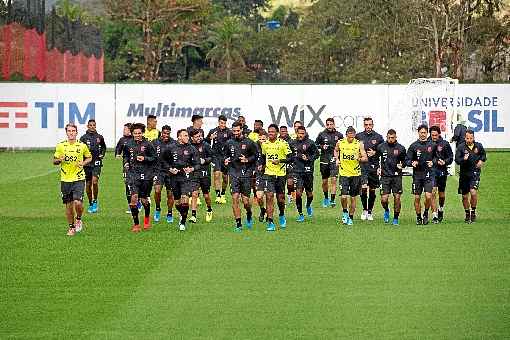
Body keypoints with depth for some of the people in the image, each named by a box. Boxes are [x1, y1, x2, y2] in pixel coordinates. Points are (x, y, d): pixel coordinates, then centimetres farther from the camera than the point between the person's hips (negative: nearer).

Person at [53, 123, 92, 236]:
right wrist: (59, 160, -12)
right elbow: (54, 161, 11)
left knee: (78, 202, -16)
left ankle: (78, 219, 13)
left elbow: (89, 157, 16)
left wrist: (83, 163, -5)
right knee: (68, 205, 5)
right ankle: (71, 227, 20)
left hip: (79, 179, -2)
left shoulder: (82, 146, 0)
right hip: (65, 179, 2)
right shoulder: (60, 146, 2)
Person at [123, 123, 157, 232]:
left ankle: (147, 217, 39)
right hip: (133, 174, 1)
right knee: (134, 197, -13)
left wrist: (145, 159, -12)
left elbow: (155, 158, 3)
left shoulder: (147, 145, -2)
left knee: (144, 199, 7)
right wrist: (126, 162, 4)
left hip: (146, 175, -1)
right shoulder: (129, 145, 6)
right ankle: (136, 224, -7)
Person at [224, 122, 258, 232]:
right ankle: (238, 223, -1)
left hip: (246, 173, -2)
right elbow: (226, 154, 23)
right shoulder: (229, 143, 9)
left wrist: (247, 160, -12)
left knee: (245, 201, -1)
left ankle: (249, 216, 31)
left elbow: (255, 155, 4)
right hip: (234, 174, 2)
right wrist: (226, 160, 1)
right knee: (235, 198, -8)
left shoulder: (249, 143, 0)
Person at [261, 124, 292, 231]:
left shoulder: (283, 143, -6)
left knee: (280, 197, 7)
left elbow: (290, 158, -6)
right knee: (269, 196, -11)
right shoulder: (265, 144, 5)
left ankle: (282, 216, 38)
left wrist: (280, 161, -20)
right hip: (268, 173, 1)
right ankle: (270, 223, -11)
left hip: (280, 174, -1)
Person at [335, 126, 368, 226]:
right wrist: (337, 159, 5)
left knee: (353, 197, 6)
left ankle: (351, 217, 20)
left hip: (355, 174, 0)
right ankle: (345, 212, 15)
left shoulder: (359, 144, -5)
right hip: (344, 173, 0)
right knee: (344, 196, -12)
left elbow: (365, 158, -4)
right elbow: (336, 150, 22)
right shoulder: (340, 143, -1)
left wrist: (359, 158, -24)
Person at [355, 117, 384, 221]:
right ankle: (365, 210, 2)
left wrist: (375, 153, -7)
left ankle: (370, 211, 18)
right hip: (362, 166, -1)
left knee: (372, 190, 7)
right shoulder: (358, 136, 5)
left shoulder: (378, 137, 5)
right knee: (364, 188, -14)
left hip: (374, 166, 1)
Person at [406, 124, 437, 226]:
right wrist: (412, 163, -17)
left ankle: (426, 213, 13)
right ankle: (418, 217, 17)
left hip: (428, 174, -1)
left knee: (428, 196, -12)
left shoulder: (432, 145, 4)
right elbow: (407, 160, 4)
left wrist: (432, 162, -6)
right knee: (417, 197, 3)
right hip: (417, 174, 1)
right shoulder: (414, 146, 2)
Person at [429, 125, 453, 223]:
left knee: (441, 193, 14)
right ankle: (434, 215, -11)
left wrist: (445, 162, -13)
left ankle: (441, 209, 41)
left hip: (442, 171, 1)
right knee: (433, 193, -12)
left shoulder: (445, 144, 1)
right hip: (431, 171, -1)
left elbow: (451, 157, 5)